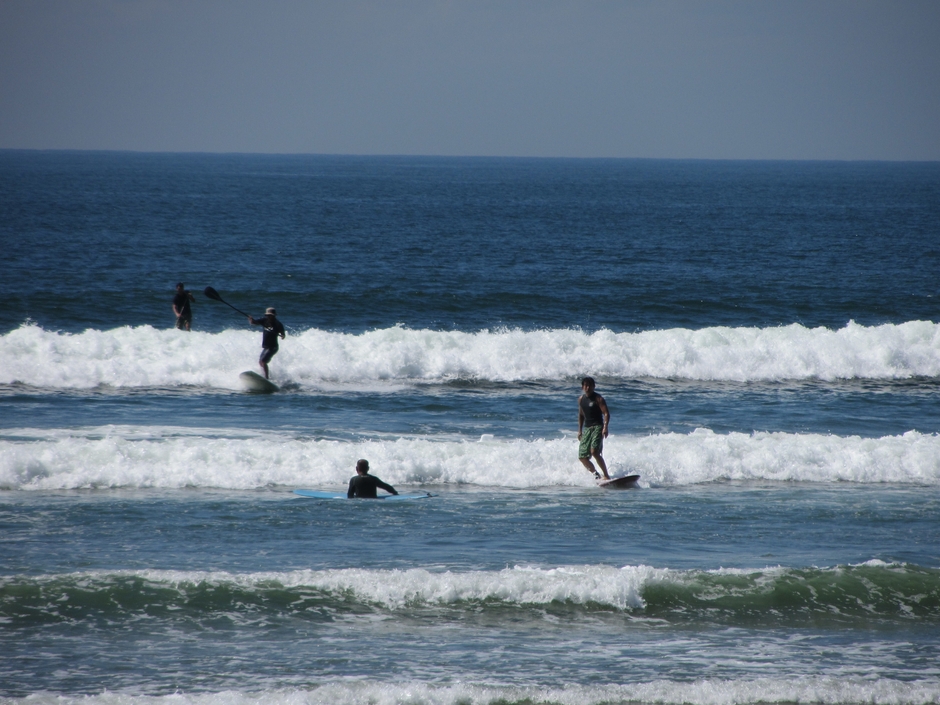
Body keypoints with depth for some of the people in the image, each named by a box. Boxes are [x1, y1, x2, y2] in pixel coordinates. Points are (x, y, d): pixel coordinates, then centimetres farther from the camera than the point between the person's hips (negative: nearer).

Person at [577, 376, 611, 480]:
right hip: (586, 428, 7)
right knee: (582, 457, 0)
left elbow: (606, 413, -14)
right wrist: (580, 430, 23)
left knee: (594, 452, -25)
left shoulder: (598, 399, -7)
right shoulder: (581, 399, 12)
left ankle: (606, 476, -19)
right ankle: (597, 476, 11)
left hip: (597, 427, -7)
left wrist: (605, 427, -28)